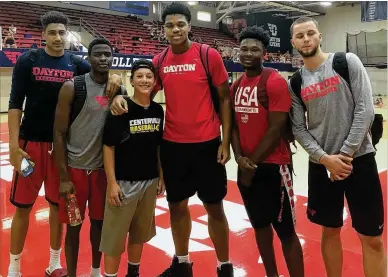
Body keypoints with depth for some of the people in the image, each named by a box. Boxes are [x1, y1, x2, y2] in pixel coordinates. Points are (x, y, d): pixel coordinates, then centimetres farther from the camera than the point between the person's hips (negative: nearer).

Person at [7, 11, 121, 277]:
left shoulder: (76, 64, 3)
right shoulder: (27, 61, -3)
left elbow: (102, 79, 2)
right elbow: (15, 104, -4)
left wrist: (115, 78, -23)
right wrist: (13, 145, -11)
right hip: (31, 142, -2)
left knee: (58, 204, 12)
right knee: (23, 205, 5)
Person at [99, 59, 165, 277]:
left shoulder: (158, 110, 3)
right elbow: (108, 147, -12)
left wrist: (161, 176, 11)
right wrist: (112, 182, -15)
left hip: (150, 181, 5)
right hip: (124, 182, -5)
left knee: (140, 232, 19)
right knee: (116, 236, 5)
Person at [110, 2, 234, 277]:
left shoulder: (209, 55, -7)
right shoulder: (160, 61, 5)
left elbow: (225, 99, -4)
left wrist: (226, 141, -9)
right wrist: (122, 97, -13)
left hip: (207, 143, -4)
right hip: (172, 144, 4)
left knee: (214, 207, 7)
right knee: (177, 205, 14)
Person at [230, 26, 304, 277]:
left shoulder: (276, 82, -13)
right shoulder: (236, 86, 9)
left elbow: (276, 129, -17)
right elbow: (234, 124, 10)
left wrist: (252, 163, -12)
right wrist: (240, 158, -5)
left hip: (273, 166, -7)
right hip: (247, 166, 7)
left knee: (285, 231, 1)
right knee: (260, 224, 18)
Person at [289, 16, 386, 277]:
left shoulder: (348, 62, -3)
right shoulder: (295, 82, 5)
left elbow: (365, 110, -9)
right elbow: (299, 128, 3)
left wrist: (346, 154, -12)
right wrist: (324, 158, -11)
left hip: (359, 159, -2)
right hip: (321, 165, 3)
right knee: (330, 231, 13)